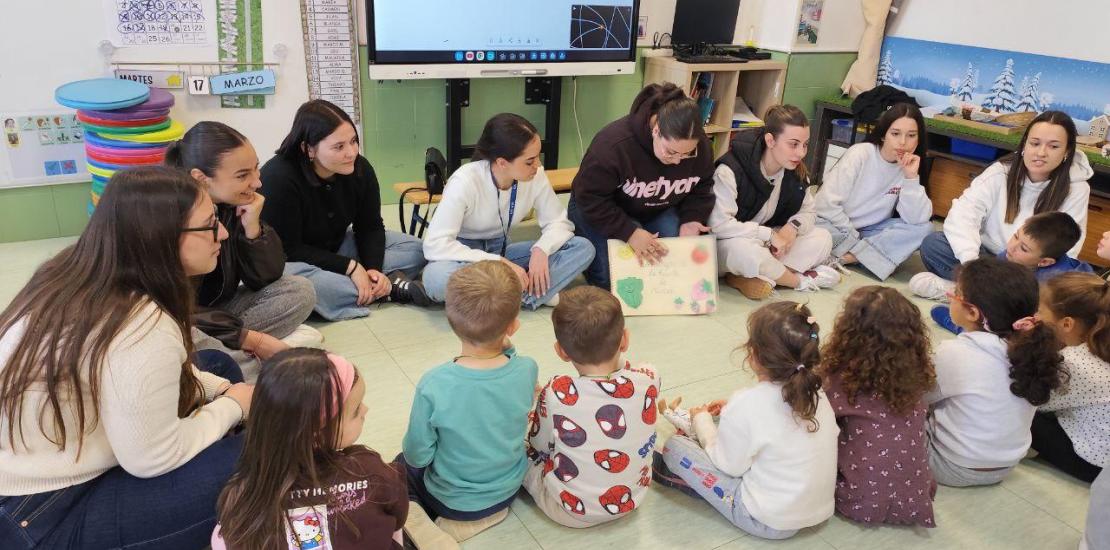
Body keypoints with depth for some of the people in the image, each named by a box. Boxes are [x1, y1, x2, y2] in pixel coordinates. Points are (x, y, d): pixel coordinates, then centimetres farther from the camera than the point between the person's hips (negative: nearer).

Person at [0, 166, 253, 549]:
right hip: (43, 519, -9)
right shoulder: (146, 329, -32)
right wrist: (232, 405, -8)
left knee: (219, 366, 10)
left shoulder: (78, 273, -6)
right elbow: (153, 460, -22)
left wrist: (222, 389, -2)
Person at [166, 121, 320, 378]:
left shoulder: (238, 204, -7)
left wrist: (253, 228, -20)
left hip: (218, 310, 6)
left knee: (300, 291, -10)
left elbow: (264, 279, -4)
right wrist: (251, 338, -24)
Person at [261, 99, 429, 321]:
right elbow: (287, 249, -25)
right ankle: (388, 290, -26)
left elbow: (370, 227, -2)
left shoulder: (360, 168, -12)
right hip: (289, 261, -5)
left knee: (414, 249, -4)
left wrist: (373, 269, -22)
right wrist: (350, 267, -28)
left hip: (336, 248, 5)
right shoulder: (278, 178, -27)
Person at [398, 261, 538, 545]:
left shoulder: (433, 385, -32)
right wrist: (506, 347, -11)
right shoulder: (527, 370, -23)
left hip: (451, 500, -6)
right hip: (508, 490, 6)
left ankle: (427, 531, 2)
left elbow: (418, 455, -18)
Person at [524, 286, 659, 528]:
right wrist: (614, 356, 6)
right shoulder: (648, 380, -20)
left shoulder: (557, 393, -27)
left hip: (571, 511, -3)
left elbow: (539, 445, -6)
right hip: (631, 501, 4)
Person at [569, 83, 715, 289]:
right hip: (602, 211, -4)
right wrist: (629, 232, -35)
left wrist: (691, 219, -19)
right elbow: (590, 198, -28)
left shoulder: (701, 146, -17)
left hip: (658, 212, 4)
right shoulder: (614, 143, -34)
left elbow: (702, 188, 0)